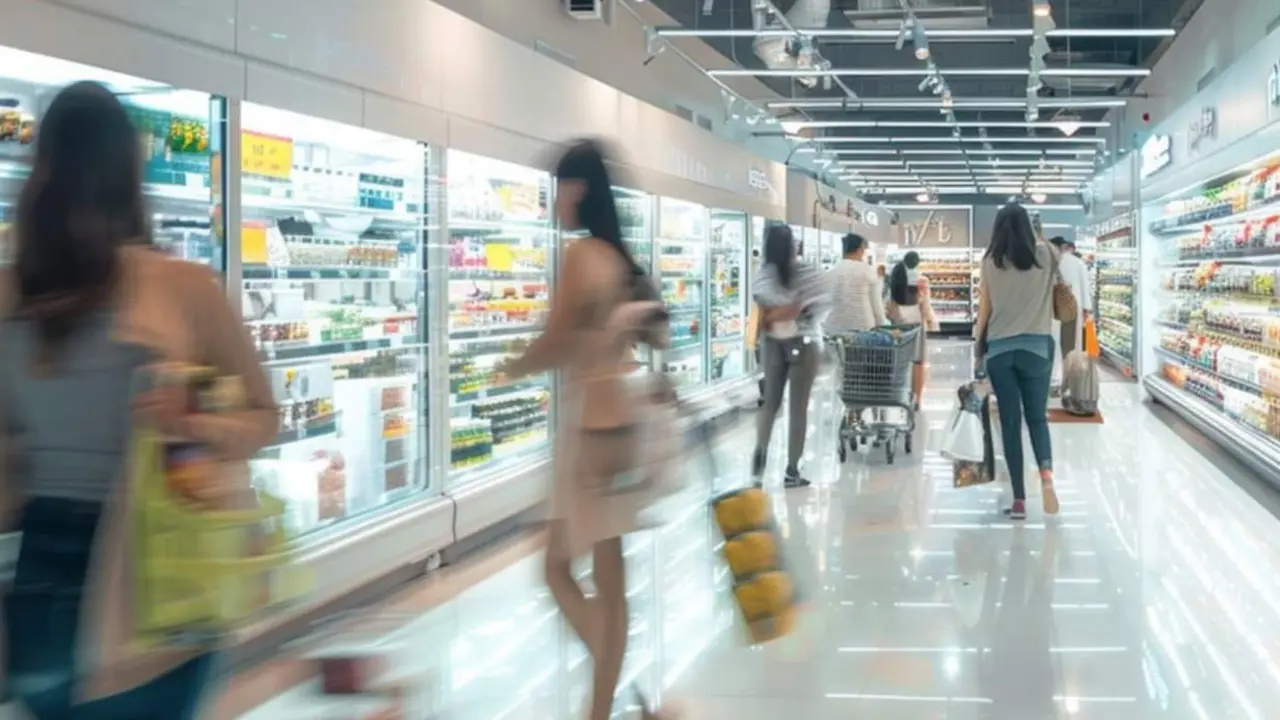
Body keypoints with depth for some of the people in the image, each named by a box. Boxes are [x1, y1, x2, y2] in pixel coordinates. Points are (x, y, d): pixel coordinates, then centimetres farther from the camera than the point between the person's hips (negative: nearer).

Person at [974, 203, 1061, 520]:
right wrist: (1036, 238, 39)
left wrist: (979, 346, 14)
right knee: (1037, 417, 12)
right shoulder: (1045, 255, 3)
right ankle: (1046, 472, -16)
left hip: (1000, 348, 0)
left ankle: (1019, 499, 2)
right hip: (1036, 346, 0)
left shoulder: (990, 261, 1)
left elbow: (984, 310, 4)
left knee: (1010, 422, 4)